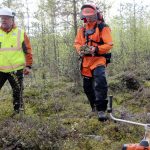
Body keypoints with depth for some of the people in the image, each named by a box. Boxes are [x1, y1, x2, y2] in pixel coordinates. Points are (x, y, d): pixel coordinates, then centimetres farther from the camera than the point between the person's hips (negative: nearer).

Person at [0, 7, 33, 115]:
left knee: (18, 93, 10)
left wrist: (28, 66, 0)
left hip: (16, 70, -1)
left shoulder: (20, 33, 3)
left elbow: (28, 51, 5)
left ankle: (18, 112, 24)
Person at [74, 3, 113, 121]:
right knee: (87, 86, 14)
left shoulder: (103, 28, -7)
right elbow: (77, 43, 14)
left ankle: (101, 110, -20)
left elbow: (109, 45, -13)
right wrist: (80, 49, -9)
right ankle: (94, 106, 35)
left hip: (99, 59, -6)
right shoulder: (82, 29, 11)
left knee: (100, 82, -25)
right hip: (86, 61, 7)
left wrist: (95, 49, -25)